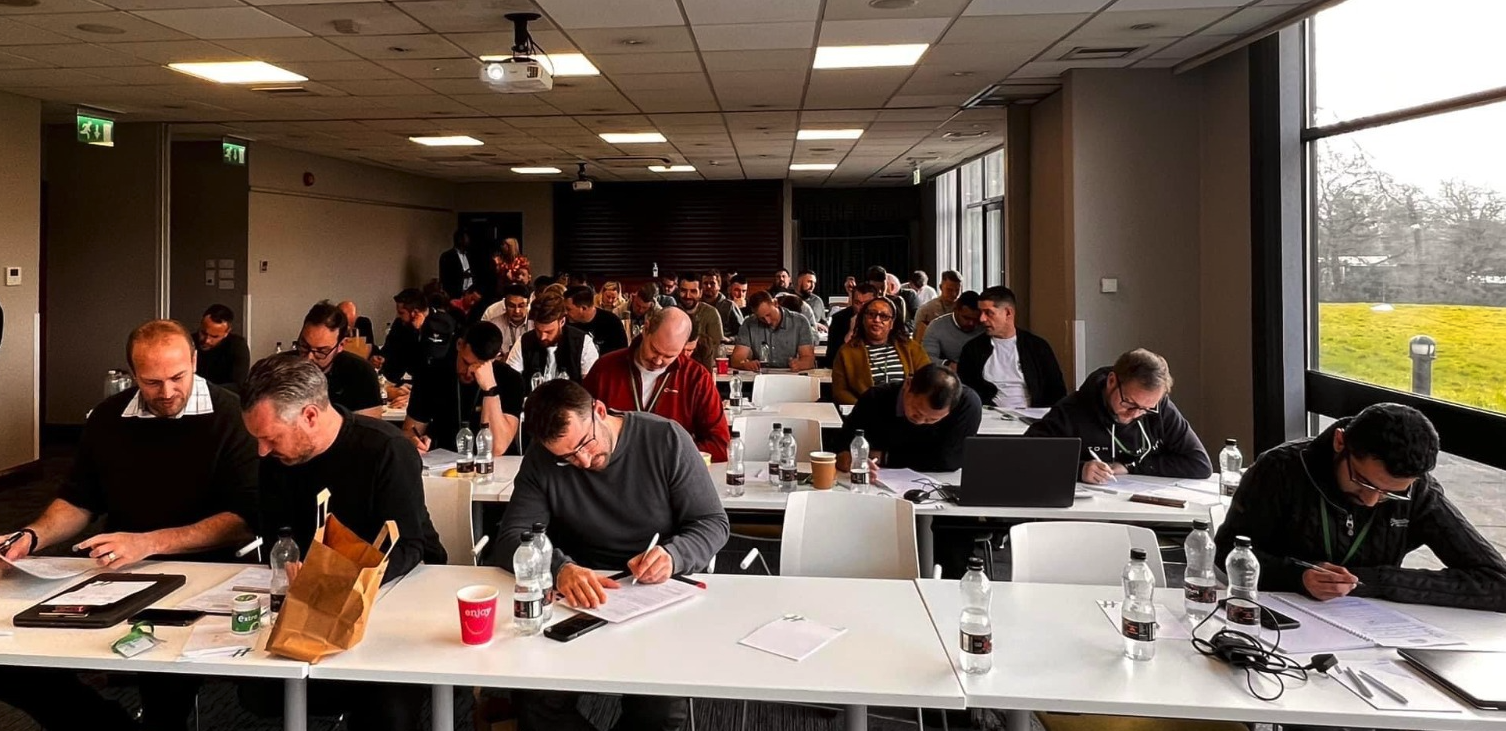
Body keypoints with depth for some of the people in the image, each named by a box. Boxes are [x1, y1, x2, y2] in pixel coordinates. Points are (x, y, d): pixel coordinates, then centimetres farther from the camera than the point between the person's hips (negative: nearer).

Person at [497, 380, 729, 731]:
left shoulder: (666, 439, -9)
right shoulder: (541, 459, -3)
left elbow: (713, 523, -4)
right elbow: (512, 538, -9)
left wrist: (673, 554, -26)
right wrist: (560, 568, -31)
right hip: (577, 600, 2)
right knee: (534, 702, -23)